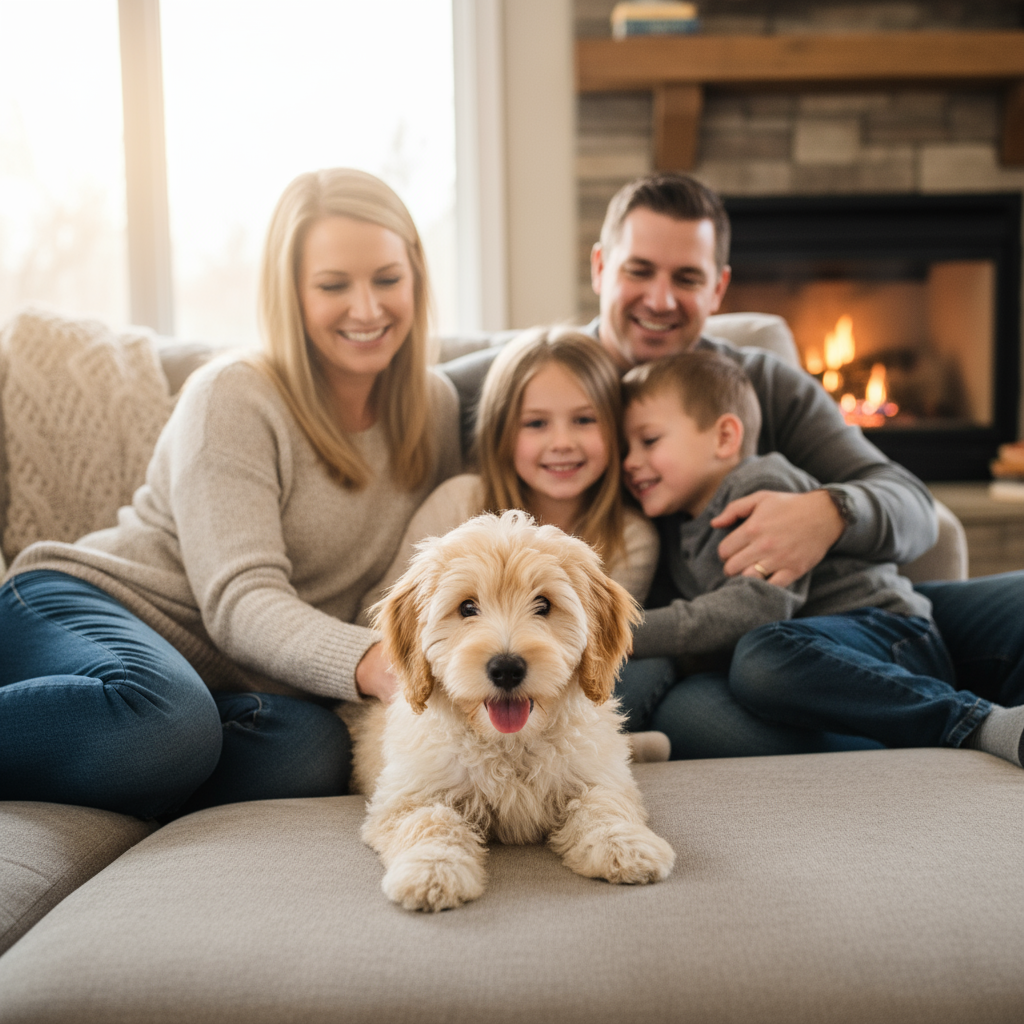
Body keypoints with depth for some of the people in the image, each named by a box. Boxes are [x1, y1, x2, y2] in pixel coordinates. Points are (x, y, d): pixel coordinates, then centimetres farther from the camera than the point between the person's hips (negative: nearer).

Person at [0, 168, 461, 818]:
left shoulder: (436, 407, 7)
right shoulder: (233, 399, -10)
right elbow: (239, 600, -20)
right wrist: (369, 664, -38)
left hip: (233, 688, 5)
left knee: (314, 748, -31)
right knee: (169, 721, -39)